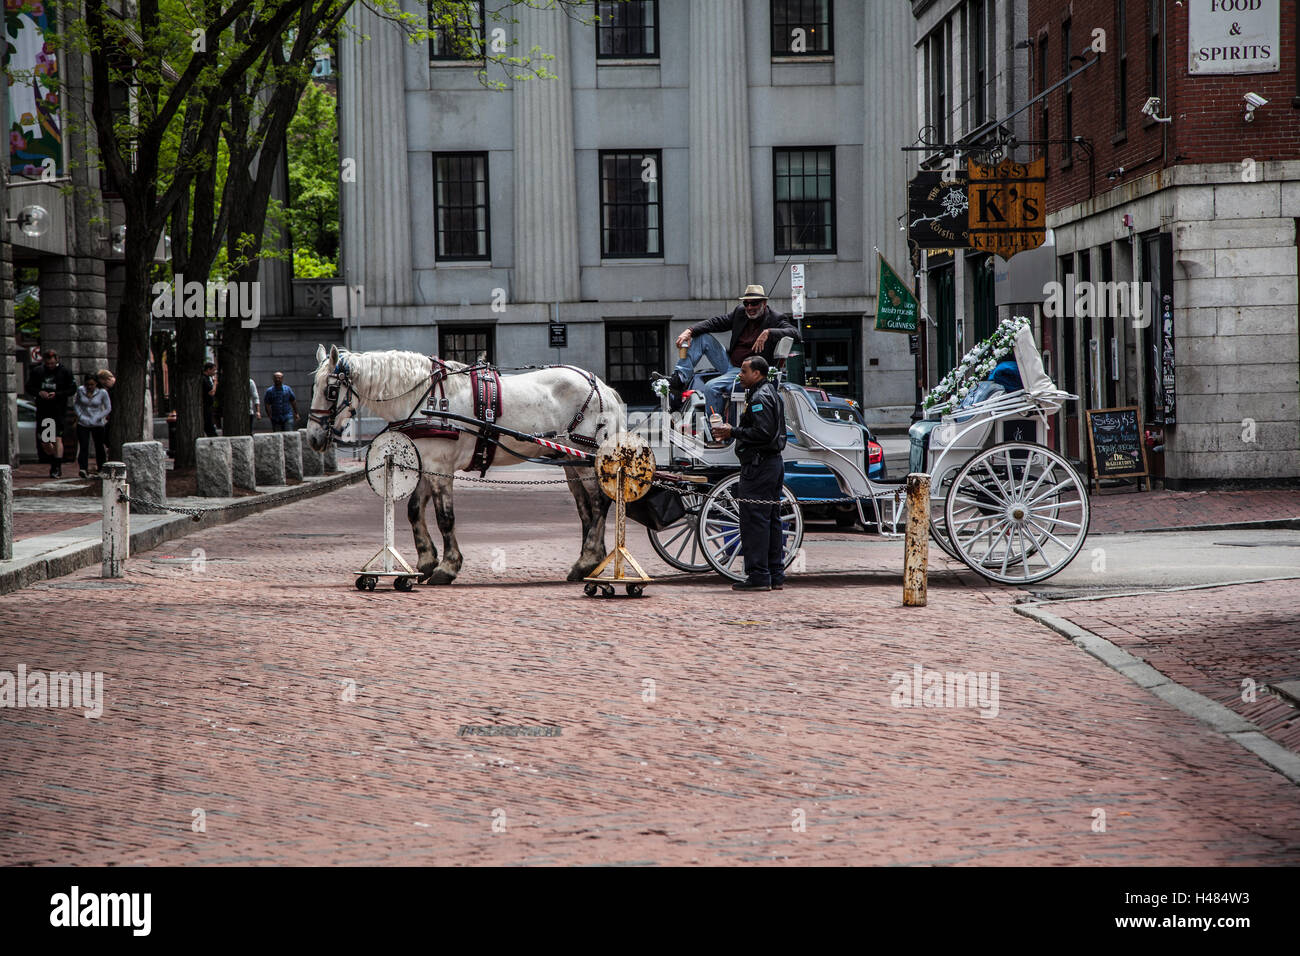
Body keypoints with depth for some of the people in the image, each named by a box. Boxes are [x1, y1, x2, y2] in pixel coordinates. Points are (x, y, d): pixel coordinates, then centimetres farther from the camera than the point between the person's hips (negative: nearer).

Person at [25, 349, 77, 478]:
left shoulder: (65, 373, -3)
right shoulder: (36, 372, 5)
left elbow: (72, 390, -2)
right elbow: (29, 387, 9)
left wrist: (57, 394, -16)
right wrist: (39, 392, -11)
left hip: (59, 412, -4)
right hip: (42, 411, 4)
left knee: (57, 438, -11)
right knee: (43, 442, 7)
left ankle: (57, 468, -8)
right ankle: (55, 463, 29)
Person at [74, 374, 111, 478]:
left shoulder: (102, 393, -8)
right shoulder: (80, 390, -2)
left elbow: (108, 408, -1)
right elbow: (76, 404, 11)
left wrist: (96, 418, -11)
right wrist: (80, 416, -5)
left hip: (97, 424, -1)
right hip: (83, 423, 1)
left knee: (99, 446, 6)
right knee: (83, 446, -12)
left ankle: (101, 469, 21)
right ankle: (82, 469, -22)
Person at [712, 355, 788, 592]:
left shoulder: (759, 398, -14)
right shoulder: (772, 393, 19)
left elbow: (763, 432, -23)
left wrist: (733, 432, -15)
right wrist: (733, 432, 15)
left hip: (758, 465, -11)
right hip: (774, 463, 11)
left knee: (754, 520, -9)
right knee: (772, 520, 12)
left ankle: (758, 576, -10)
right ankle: (776, 575, 15)